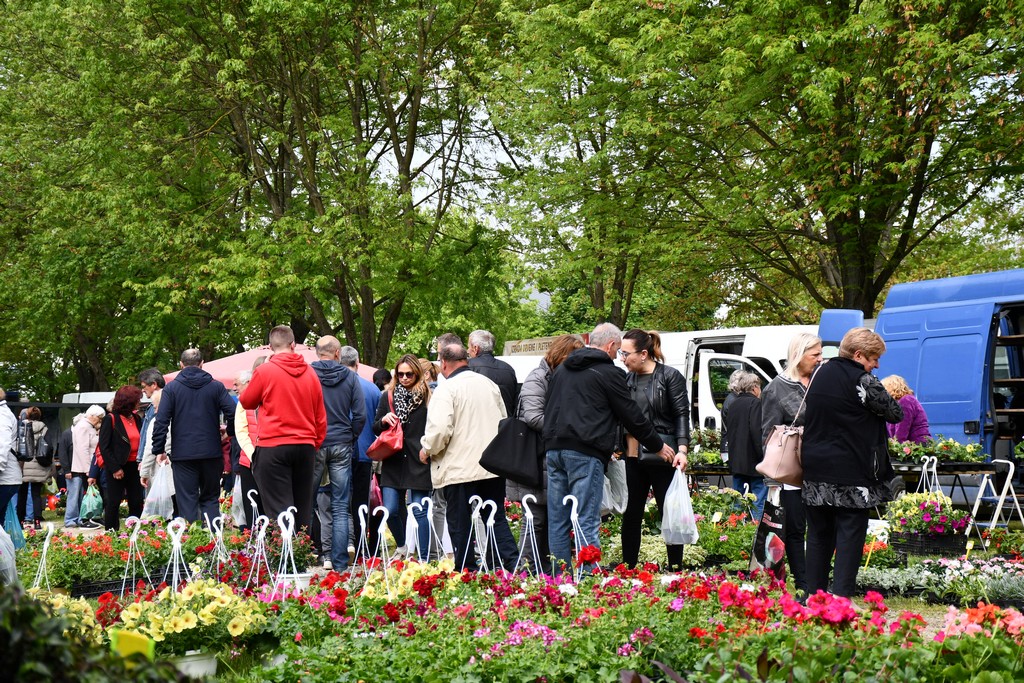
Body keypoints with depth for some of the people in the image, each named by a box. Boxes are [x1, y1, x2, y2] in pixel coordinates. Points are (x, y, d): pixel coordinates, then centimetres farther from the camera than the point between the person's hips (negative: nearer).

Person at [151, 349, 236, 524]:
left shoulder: (171, 387, 0)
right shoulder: (216, 386, 2)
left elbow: (161, 421, -6)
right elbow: (233, 413, -6)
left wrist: (159, 449, 0)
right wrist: (230, 435, 12)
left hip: (183, 455, -1)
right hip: (211, 452, 1)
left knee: (187, 501, 2)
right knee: (211, 499, 10)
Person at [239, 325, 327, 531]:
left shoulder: (265, 371, -5)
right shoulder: (310, 373, 7)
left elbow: (246, 402, 10)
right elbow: (321, 417, 12)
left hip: (273, 447, -4)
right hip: (306, 447, 4)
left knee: (279, 509, -5)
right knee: (303, 509, 10)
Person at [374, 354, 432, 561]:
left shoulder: (427, 398, 1)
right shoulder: (388, 397, 12)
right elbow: (375, 428, 17)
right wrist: (384, 421, -5)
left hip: (418, 462, -3)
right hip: (393, 462, 3)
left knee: (419, 511, -2)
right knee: (391, 510, -1)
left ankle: (423, 558, 5)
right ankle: (403, 546, 25)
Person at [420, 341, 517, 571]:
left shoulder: (445, 390, -12)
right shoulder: (489, 384, 10)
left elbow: (439, 429, -21)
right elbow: (504, 421, 21)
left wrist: (426, 451, -3)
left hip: (459, 468, -6)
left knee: (460, 525, 3)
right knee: (497, 518, 12)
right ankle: (512, 565, 3)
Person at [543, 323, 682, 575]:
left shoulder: (561, 370, 21)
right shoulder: (608, 372, -2)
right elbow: (631, 415, 1)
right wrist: (658, 446, 12)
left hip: (554, 448, 7)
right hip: (585, 452, -7)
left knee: (557, 521, 8)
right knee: (586, 523, -7)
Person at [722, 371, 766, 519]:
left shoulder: (731, 405, 15)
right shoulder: (755, 403, -9)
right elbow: (757, 432, -18)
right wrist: (763, 456, -16)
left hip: (736, 461, 8)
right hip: (753, 461, -8)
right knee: (759, 501, -8)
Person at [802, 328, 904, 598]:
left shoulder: (819, 375, 10)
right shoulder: (861, 380, -14)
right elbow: (896, 413, -6)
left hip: (815, 470, 7)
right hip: (850, 472, -7)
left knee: (819, 535, 13)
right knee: (850, 535, -3)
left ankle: (813, 594, 15)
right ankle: (841, 596, -9)